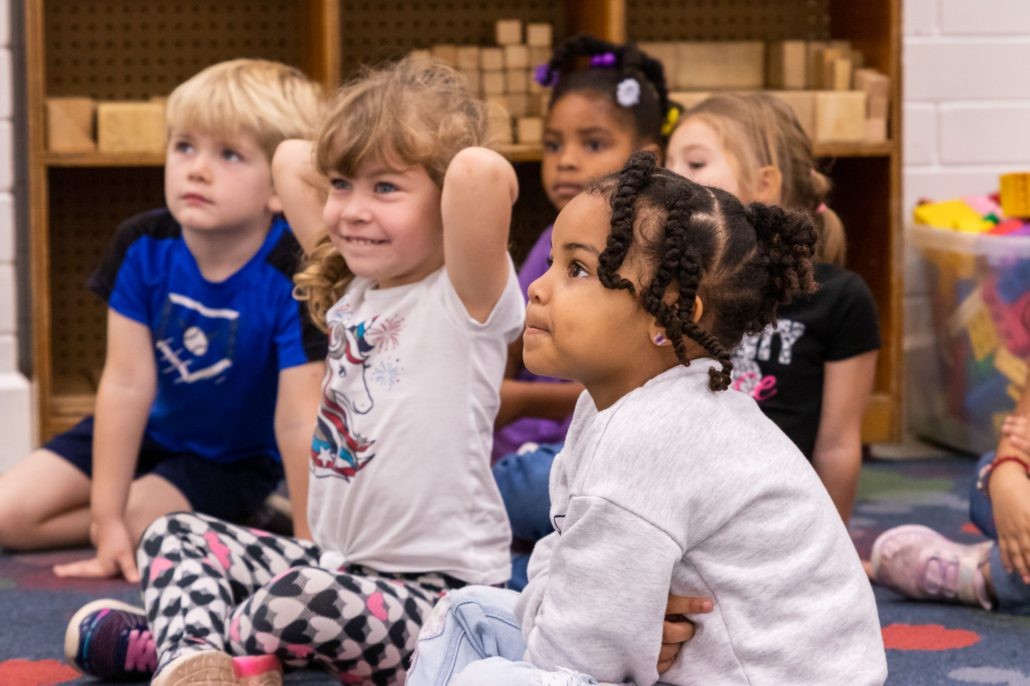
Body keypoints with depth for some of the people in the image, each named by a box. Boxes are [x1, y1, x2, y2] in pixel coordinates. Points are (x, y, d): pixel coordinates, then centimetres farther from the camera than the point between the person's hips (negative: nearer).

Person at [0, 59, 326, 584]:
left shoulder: (293, 278, -32)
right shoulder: (142, 246, -20)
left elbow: (296, 423, -31)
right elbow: (127, 384, -21)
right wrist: (107, 515, -22)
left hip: (234, 457, -4)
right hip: (149, 432, 5)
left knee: (137, 529, -28)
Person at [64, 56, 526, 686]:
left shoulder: (465, 297, -14)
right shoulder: (351, 285, 10)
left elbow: (483, 171, -36)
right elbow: (291, 158, 24)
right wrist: (349, 172, 11)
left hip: (439, 591, -9)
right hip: (337, 561, 9)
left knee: (299, 601, -36)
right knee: (174, 537, 4)